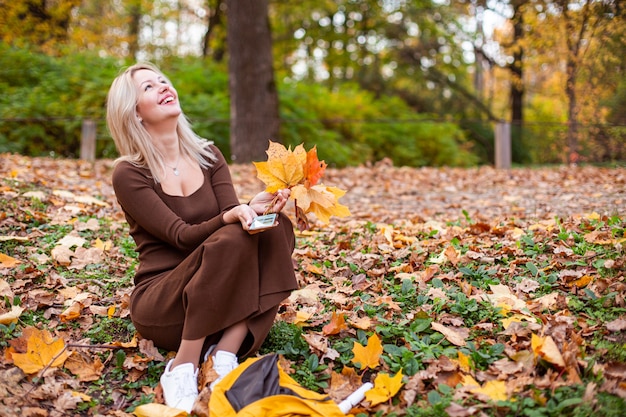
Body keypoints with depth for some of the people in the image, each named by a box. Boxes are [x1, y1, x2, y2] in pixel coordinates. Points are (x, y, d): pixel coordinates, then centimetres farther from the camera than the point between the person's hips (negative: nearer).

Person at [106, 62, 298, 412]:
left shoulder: (208, 156, 9)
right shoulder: (129, 173, -7)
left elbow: (232, 214, -4)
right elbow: (182, 236, -17)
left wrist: (255, 207, -27)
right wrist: (232, 217, -36)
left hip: (222, 301, 5)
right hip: (159, 302, -5)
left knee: (277, 227, -19)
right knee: (231, 240, -32)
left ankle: (226, 352, -24)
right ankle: (184, 367, -24)